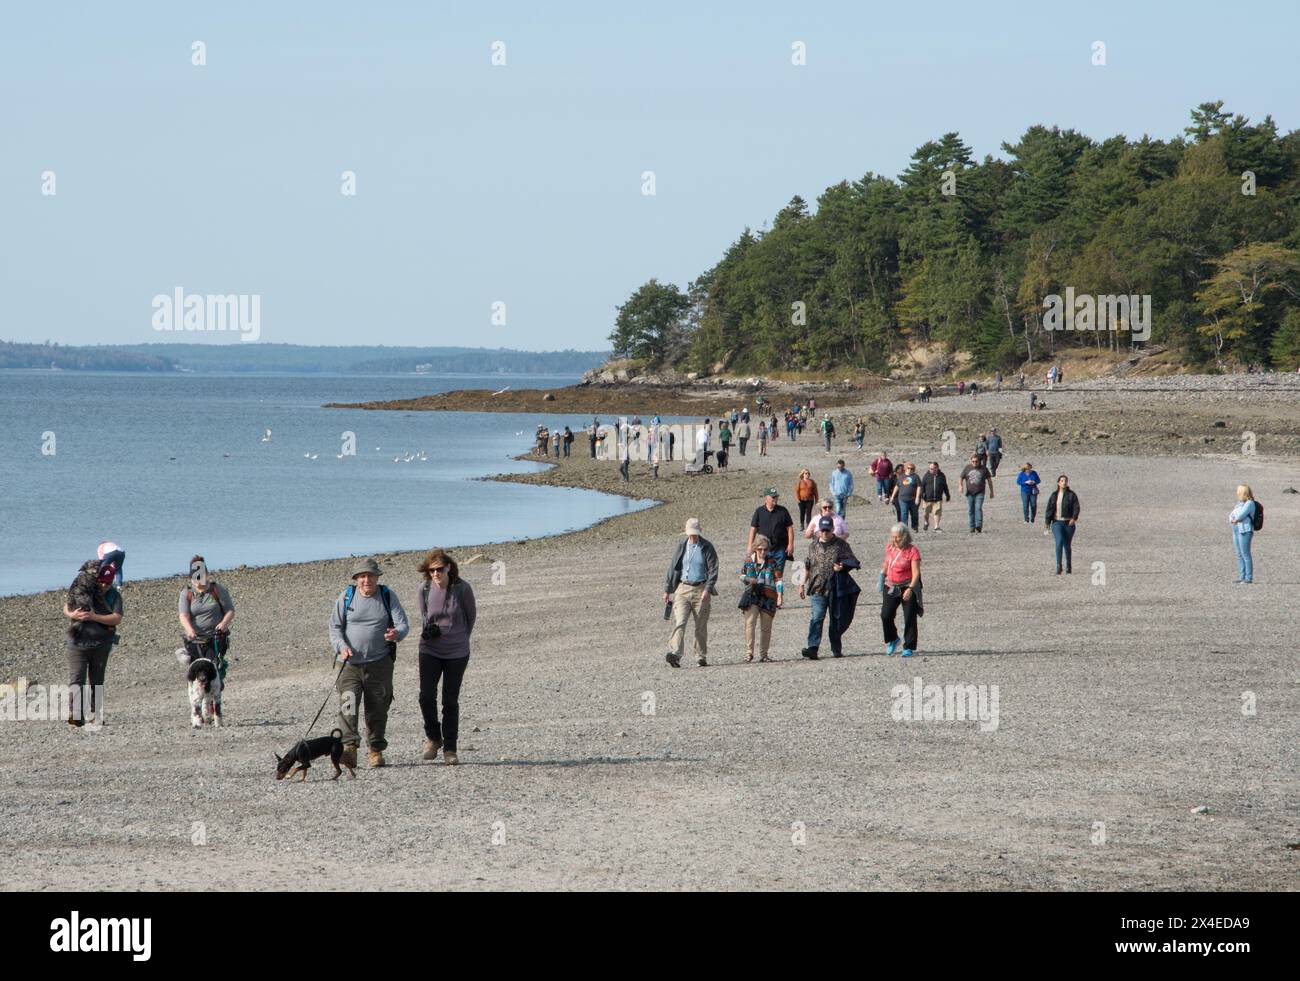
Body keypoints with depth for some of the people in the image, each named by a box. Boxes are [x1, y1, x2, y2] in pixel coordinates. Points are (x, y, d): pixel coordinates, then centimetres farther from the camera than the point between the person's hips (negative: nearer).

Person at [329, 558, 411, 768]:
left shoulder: (388, 596, 3)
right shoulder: (346, 597, 2)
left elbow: (403, 624, -2)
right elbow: (335, 626, 5)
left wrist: (396, 634, -26)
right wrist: (342, 646, -14)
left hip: (379, 662, 1)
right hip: (350, 663, -1)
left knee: (377, 708, 7)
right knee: (347, 703, -18)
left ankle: (376, 749, 21)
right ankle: (349, 748, -28)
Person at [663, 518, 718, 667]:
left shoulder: (707, 547, -1)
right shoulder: (681, 546, 7)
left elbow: (713, 570, -4)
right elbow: (673, 568, 12)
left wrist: (708, 589, -17)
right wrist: (667, 589, 9)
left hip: (700, 589, -2)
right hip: (683, 588, 2)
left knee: (701, 626, 5)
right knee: (679, 623, -13)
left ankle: (702, 657, 17)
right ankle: (675, 655, -24)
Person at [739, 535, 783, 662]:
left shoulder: (772, 563, 4)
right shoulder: (748, 562, 6)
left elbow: (778, 580, 2)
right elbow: (741, 577, 17)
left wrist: (779, 596, -8)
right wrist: (748, 579, -6)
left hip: (768, 598, 0)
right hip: (752, 595, 0)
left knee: (766, 627, 5)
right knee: (750, 623, -16)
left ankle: (763, 654, 15)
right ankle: (749, 652, -15)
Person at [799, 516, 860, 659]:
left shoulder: (841, 545, 3)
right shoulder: (813, 547, 12)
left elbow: (853, 561, 3)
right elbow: (807, 567, 21)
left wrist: (842, 566, -17)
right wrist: (802, 585, 19)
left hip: (836, 589, -1)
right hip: (817, 589, 1)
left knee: (836, 619, 8)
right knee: (816, 618, -12)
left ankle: (836, 648, 21)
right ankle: (812, 648, -20)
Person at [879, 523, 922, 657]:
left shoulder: (913, 551, -13)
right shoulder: (890, 548, 4)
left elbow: (916, 573, -18)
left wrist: (910, 589, -29)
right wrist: (881, 579, 22)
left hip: (908, 587, -4)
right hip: (891, 587, 4)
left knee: (909, 618, -2)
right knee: (885, 615, -5)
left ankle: (909, 647, 7)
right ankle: (892, 640, 19)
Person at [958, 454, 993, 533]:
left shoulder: (983, 468, 4)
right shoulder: (967, 468, 6)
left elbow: (989, 479, 12)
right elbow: (961, 478, 10)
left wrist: (991, 491, 14)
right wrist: (961, 486, -11)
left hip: (979, 493, -2)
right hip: (970, 493, 2)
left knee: (978, 508, -18)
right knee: (970, 511, 4)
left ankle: (979, 527, -23)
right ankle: (972, 529, 11)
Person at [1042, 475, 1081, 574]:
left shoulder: (1072, 495, 0)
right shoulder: (1054, 495, 7)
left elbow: (1076, 507, -8)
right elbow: (1049, 509, 7)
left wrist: (1074, 518, -25)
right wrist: (1047, 523, 0)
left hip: (1068, 523, 0)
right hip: (1057, 522, 0)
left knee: (1067, 545, 7)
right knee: (1059, 542, -20)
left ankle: (1068, 566, 24)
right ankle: (1058, 566, -20)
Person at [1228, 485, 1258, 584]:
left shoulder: (1250, 503, -8)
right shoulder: (1239, 503, 19)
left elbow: (1241, 515, -18)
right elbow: (1231, 516, 14)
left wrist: (1234, 519, -1)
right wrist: (1232, 520, -7)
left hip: (1245, 531, -9)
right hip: (1236, 530, 9)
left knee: (1245, 555, -10)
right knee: (1239, 555, 9)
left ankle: (1249, 578, -9)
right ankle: (1242, 577, 12)